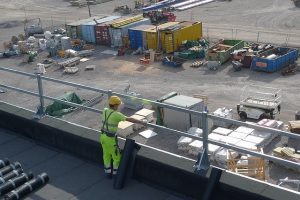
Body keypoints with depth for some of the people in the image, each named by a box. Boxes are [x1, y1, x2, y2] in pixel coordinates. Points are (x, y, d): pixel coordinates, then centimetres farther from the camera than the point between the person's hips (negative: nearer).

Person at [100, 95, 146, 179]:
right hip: (111, 139, -7)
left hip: (103, 136, 8)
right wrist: (142, 121, -14)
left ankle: (108, 173, 32)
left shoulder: (105, 110, -1)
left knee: (106, 155, 21)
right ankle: (116, 174, 23)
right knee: (117, 156, 11)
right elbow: (129, 119, -24)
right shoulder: (116, 114, -24)